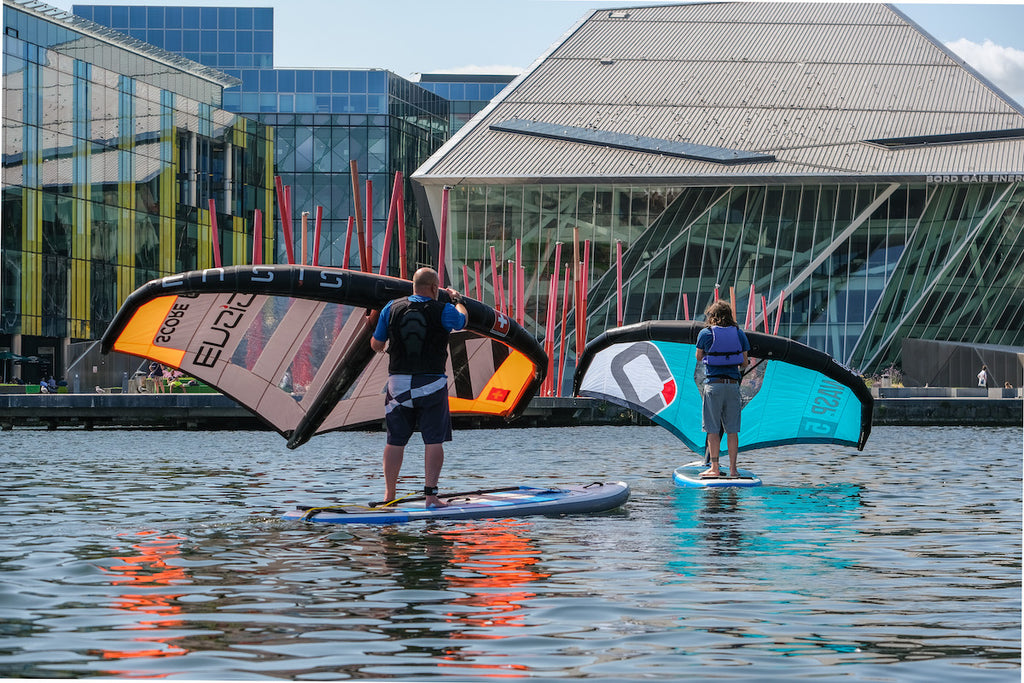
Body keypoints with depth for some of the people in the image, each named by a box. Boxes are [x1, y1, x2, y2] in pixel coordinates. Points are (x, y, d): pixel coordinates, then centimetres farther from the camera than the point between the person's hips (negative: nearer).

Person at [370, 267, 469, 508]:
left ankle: (389, 495, 12)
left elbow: (376, 345, 9)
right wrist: (457, 300, 37)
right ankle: (431, 495, -3)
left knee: (395, 440, 9)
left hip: (399, 382, 3)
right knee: (434, 440, 2)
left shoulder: (392, 309, 1)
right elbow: (462, 320, 17)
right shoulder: (442, 311, -6)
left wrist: (384, 346, 32)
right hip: (432, 384, -3)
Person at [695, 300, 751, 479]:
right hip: (733, 384, 3)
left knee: (713, 430, 1)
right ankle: (733, 468, 5)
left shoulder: (705, 333, -1)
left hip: (713, 384, -3)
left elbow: (699, 357, 12)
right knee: (732, 430, 6)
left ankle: (714, 468, 1)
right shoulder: (739, 333, 6)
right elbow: (745, 362, 9)